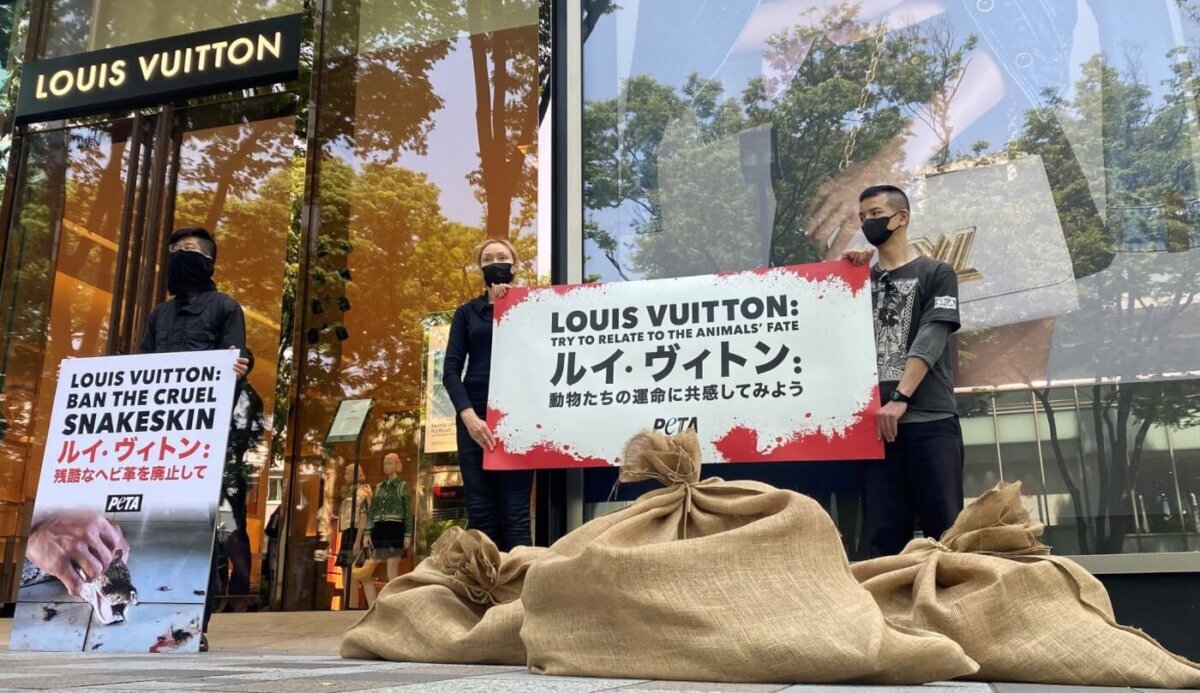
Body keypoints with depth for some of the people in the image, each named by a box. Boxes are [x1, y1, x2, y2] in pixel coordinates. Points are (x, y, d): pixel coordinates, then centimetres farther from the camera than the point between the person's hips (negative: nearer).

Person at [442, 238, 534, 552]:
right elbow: (450, 370, 5)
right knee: (480, 512, -1)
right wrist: (468, 416, -11)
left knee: (515, 512, -6)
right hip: (476, 416, 2)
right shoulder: (467, 312, 15)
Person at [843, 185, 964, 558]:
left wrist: (899, 399, -18)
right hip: (875, 421, 4)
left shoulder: (936, 273, 8)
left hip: (930, 420, -3)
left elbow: (930, 340, -6)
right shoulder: (863, 281, 21)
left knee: (944, 527, -4)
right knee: (883, 533, 1)